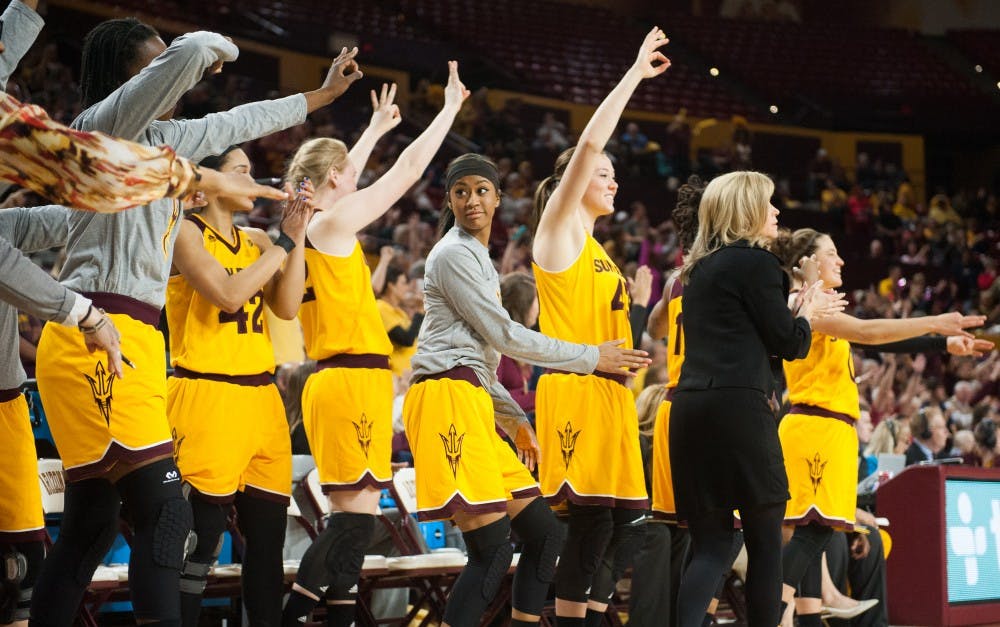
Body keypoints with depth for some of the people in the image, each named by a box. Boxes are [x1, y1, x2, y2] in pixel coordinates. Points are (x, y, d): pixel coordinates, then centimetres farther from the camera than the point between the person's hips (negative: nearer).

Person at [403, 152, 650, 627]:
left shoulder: (477, 259, 26)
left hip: (471, 406, 10)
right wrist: (592, 358, -1)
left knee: (544, 532, 10)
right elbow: (504, 336, -8)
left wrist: (515, 420, 23)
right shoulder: (454, 254, -4)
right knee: (493, 549, -16)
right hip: (446, 400, -10)